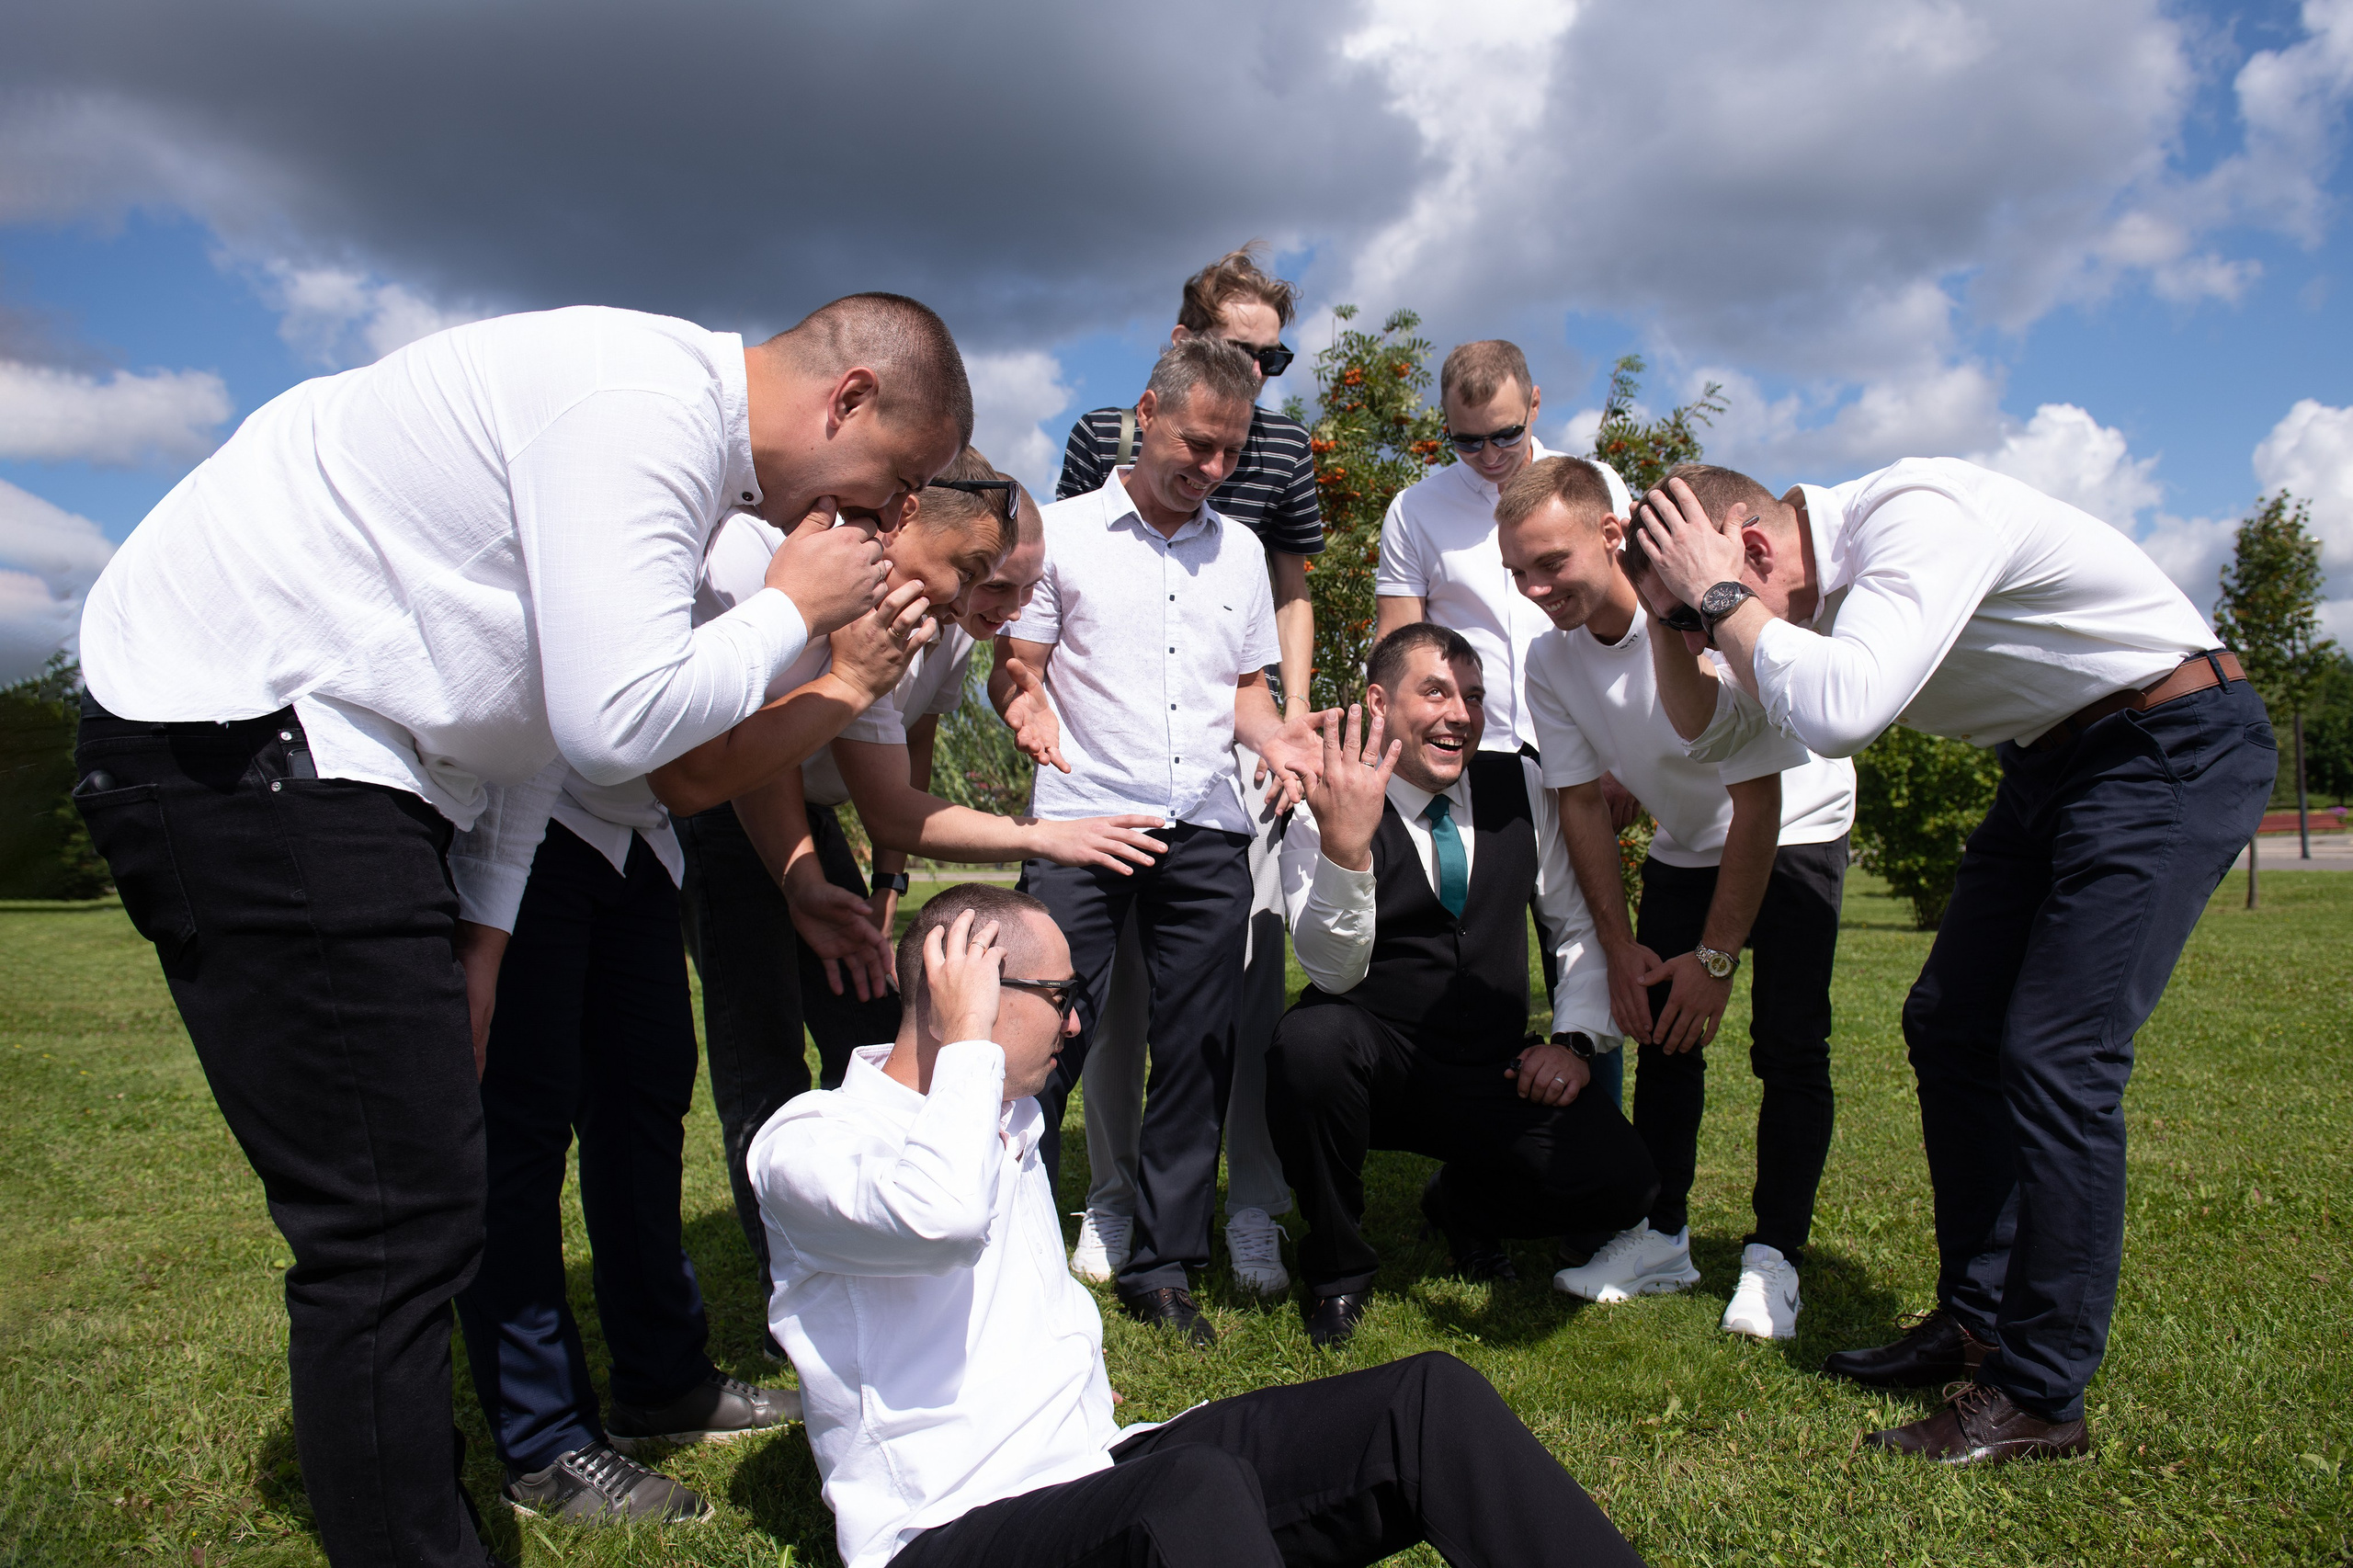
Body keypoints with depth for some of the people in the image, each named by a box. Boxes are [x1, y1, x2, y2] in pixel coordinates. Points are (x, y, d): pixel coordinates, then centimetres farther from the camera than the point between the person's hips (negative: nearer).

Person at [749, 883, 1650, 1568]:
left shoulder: (1013, 1118, 20)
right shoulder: (806, 1141, -7)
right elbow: (942, 1217, -31)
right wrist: (967, 1038, -17)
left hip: (1102, 1473, 8)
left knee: (1427, 1398, -13)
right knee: (1194, 1487, -41)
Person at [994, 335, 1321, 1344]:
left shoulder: (1239, 551, 17)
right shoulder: (1062, 533, 5)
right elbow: (1013, 668, 4)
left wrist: (1274, 739, 1)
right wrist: (1025, 705, -18)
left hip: (1208, 830, 4)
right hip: (1084, 819, -3)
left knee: (1197, 1055, 5)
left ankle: (1163, 1269, 17)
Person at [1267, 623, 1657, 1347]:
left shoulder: (1519, 789, 4)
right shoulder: (1326, 809, -10)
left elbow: (1581, 921, 11)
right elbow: (1335, 972, -20)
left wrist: (1577, 1038, -4)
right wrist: (1345, 845, -36)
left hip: (1493, 1071, 3)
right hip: (1374, 1064, -3)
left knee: (1617, 1183, -18)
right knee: (1310, 1040, -37)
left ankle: (1466, 1204, 18)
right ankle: (1337, 1263, -7)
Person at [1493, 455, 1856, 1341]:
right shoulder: (1549, 658, -16)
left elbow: (1757, 800, -27)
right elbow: (1582, 803, -7)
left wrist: (1715, 956, -23)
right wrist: (1620, 948, -10)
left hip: (1794, 830, -5)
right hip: (1683, 844, 5)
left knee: (1788, 1044, -10)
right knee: (1663, 1030, 2)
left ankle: (1774, 1257, 1)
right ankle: (1662, 1238, 15)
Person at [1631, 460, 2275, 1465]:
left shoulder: (1915, 517, -28)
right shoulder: (1824, 583, 0)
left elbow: (1839, 714, -43)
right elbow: (1706, 731, 11)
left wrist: (1720, 598, -30)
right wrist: (1683, 614, -4)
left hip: (2175, 747, -9)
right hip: (2052, 759, 9)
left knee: (2054, 1054, -14)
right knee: (1948, 1026, 8)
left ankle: (2038, 1398, -4)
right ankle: (1976, 1323, 20)